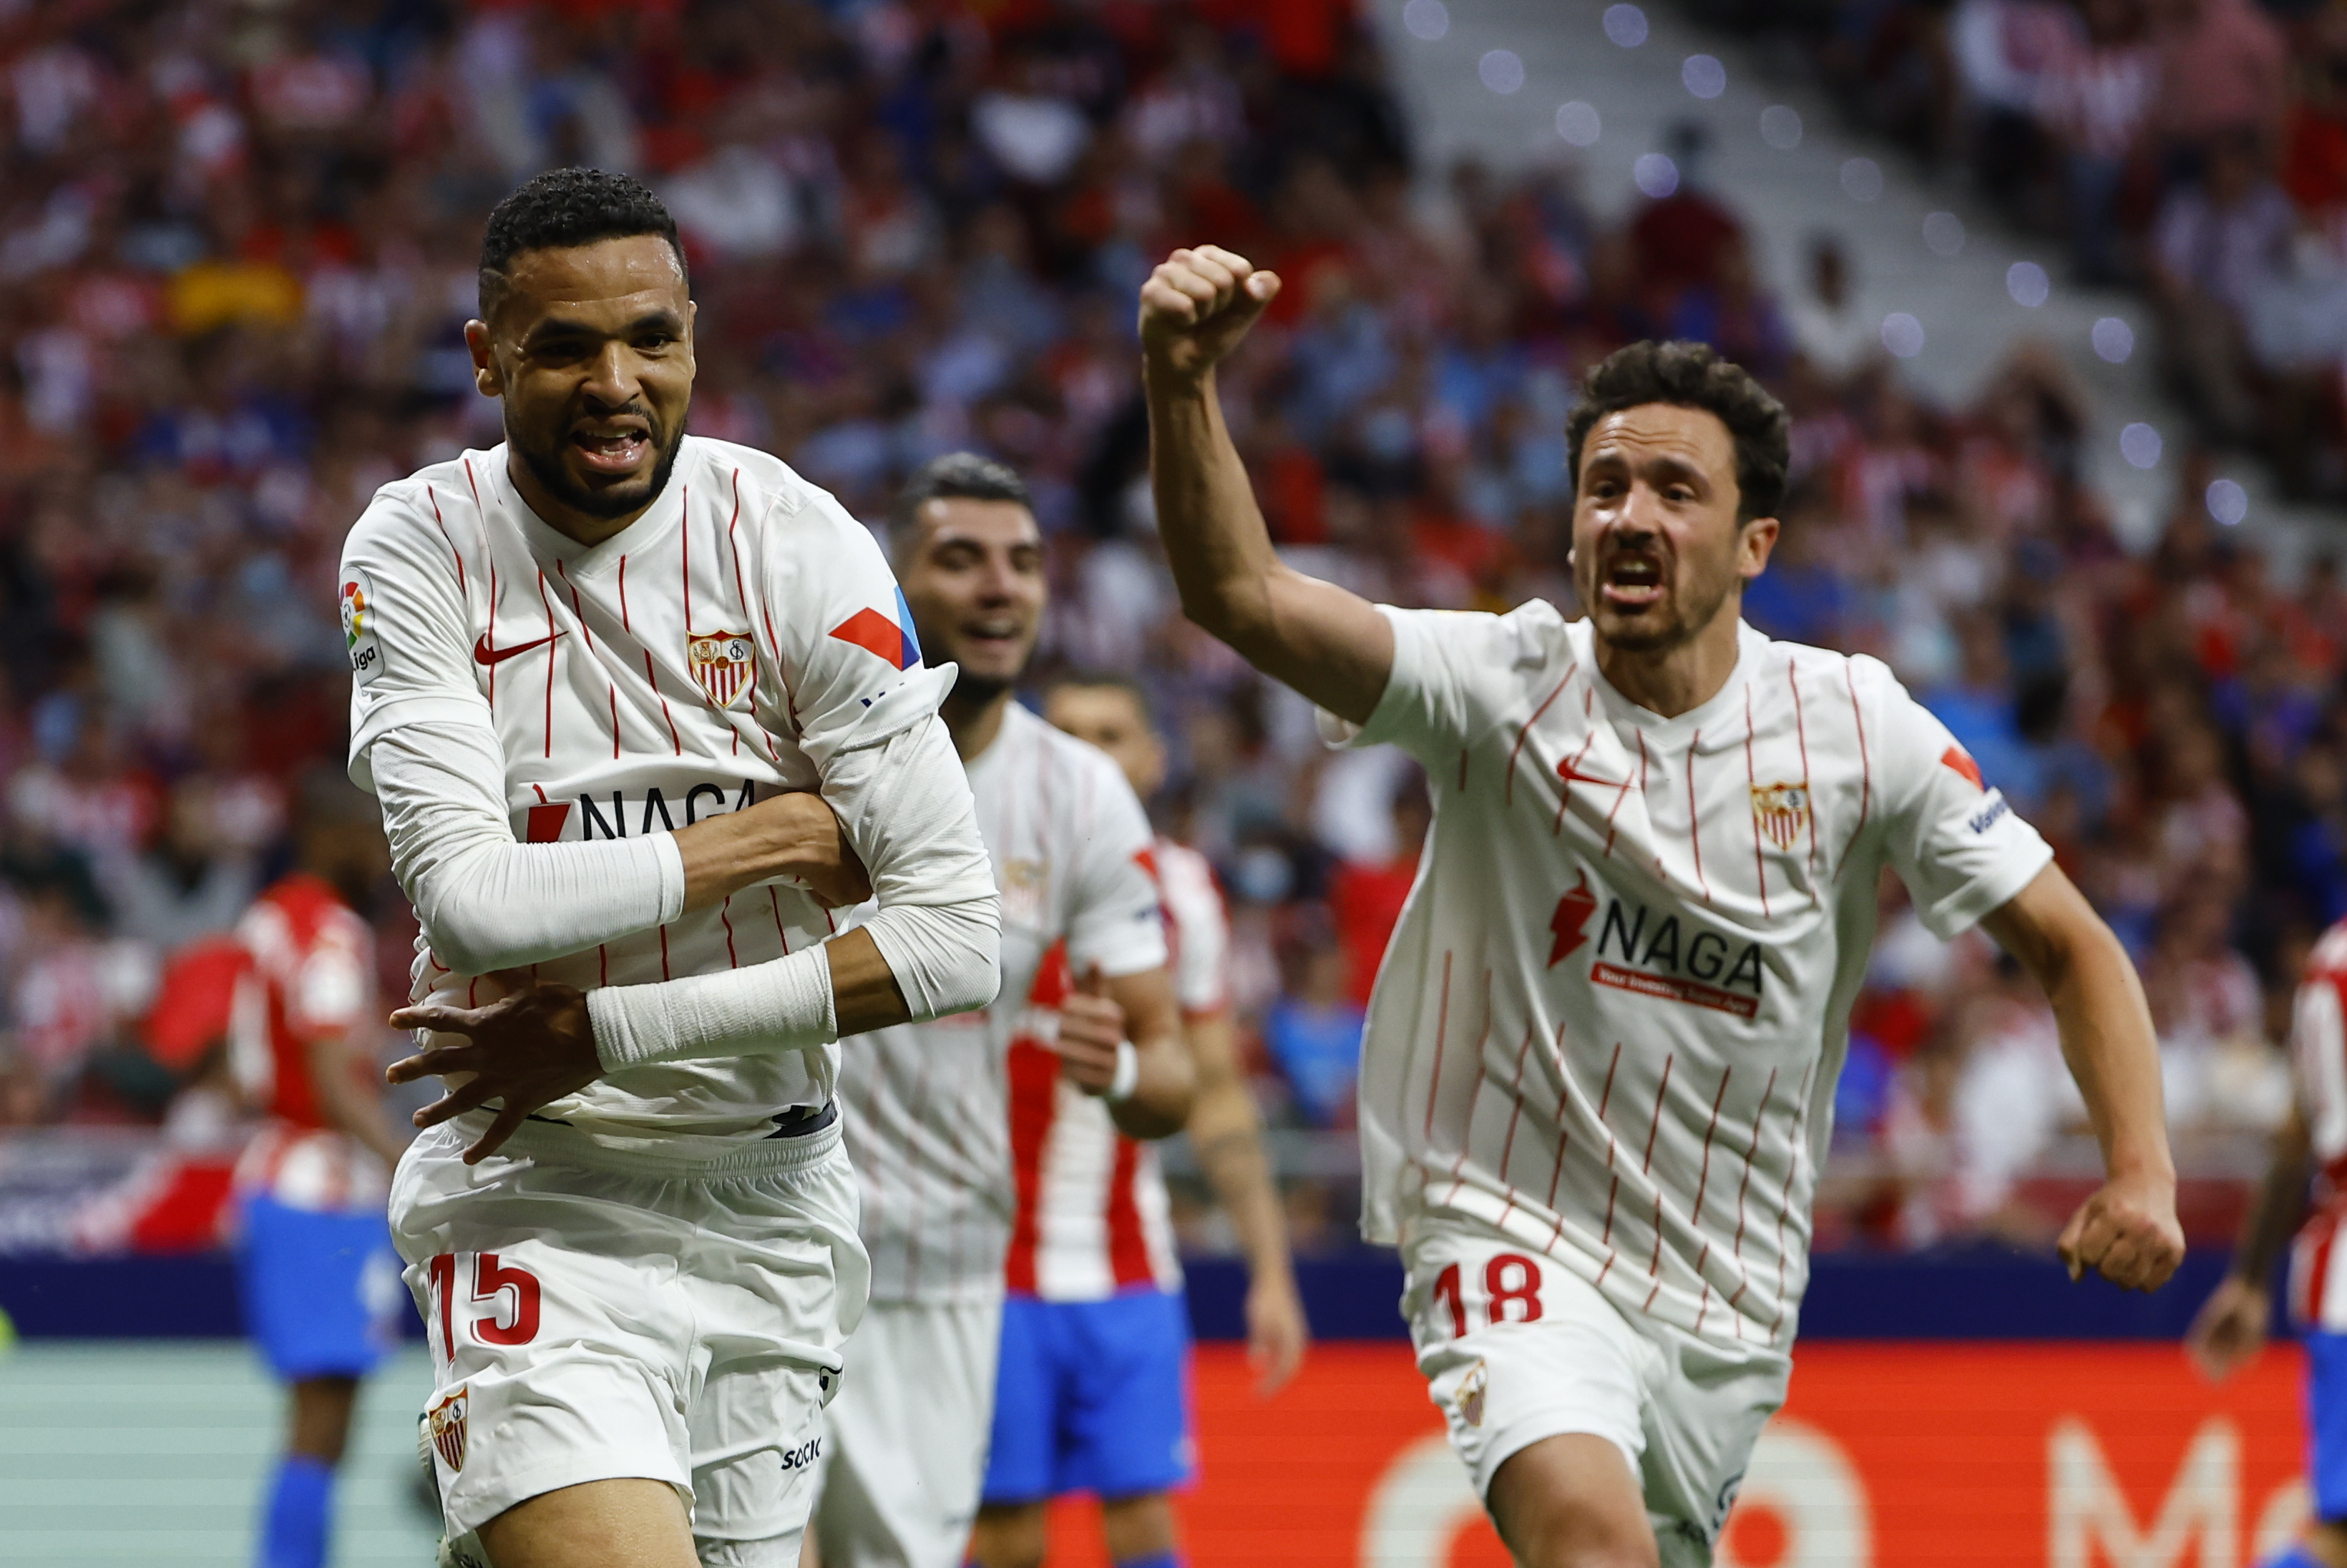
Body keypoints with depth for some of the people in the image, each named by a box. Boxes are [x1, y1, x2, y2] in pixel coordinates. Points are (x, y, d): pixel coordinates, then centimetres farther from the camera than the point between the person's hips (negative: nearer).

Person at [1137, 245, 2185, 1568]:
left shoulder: (1853, 725, -3)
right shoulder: (1505, 687, -9)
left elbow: (2070, 944, 4)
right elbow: (1243, 595, -23)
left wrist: (2142, 1170, -11)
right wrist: (1182, 381, -41)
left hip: (1731, 1296, 4)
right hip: (1517, 1233, -4)